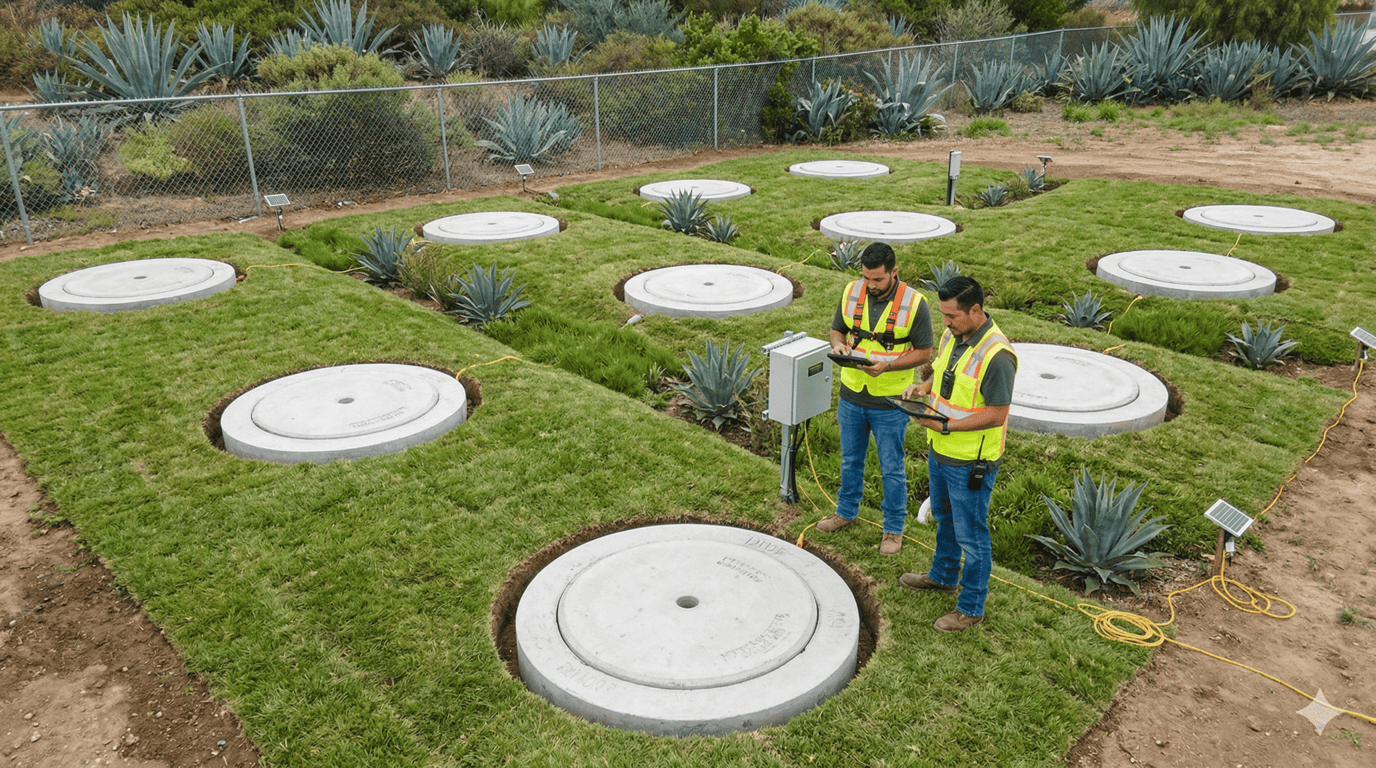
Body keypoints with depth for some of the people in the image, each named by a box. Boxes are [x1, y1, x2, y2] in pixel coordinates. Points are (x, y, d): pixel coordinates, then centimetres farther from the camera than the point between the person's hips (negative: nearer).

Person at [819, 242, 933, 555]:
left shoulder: (914, 303, -16)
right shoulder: (851, 292, -4)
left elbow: (924, 352, -10)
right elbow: (837, 330, 8)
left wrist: (888, 366, -24)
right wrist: (838, 345, -16)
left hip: (890, 402, -4)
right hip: (851, 396, 4)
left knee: (892, 469, 8)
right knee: (851, 460, 20)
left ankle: (894, 527, 26)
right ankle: (847, 511, 41)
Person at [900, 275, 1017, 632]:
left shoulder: (996, 355, -27)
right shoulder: (952, 336, 0)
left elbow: (997, 415, -24)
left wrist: (947, 426, -26)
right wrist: (923, 386, -3)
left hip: (971, 461, -9)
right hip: (940, 450, 9)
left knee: (970, 534, 6)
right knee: (944, 518, 27)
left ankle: (971, 607, 22)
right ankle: (943, 576, 48)